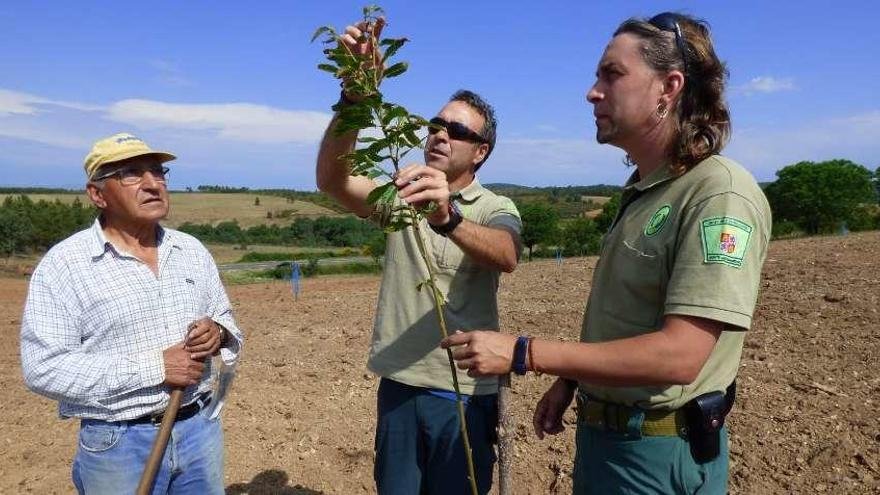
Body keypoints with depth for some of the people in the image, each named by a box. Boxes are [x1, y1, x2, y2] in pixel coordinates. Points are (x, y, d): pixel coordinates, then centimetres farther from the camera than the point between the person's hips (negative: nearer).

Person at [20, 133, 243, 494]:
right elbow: (44, 368, -16)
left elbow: (226, 319, 12)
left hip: (201, 429, 4)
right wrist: (155, 366, -21)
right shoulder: (64, 264, -10)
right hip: (118, 444, -4)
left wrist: (218, 333, -11)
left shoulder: (193, 250, 5)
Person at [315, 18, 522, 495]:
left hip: (466, 392, -2)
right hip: (399, 385, 3)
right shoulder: (401, 197, 3)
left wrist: (447, 217, -48)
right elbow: (331, 179, -15)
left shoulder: (496, 208, -5)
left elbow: (505, 257, -29)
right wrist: (355, 93, -28)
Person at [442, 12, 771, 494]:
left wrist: (522, 354, -28)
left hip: (659, 453, -8)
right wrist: (569, 382, 12)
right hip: (599, 432, 8)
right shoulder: (641, 192, 9)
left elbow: (679, 355, -28)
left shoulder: (720, 193, -21)